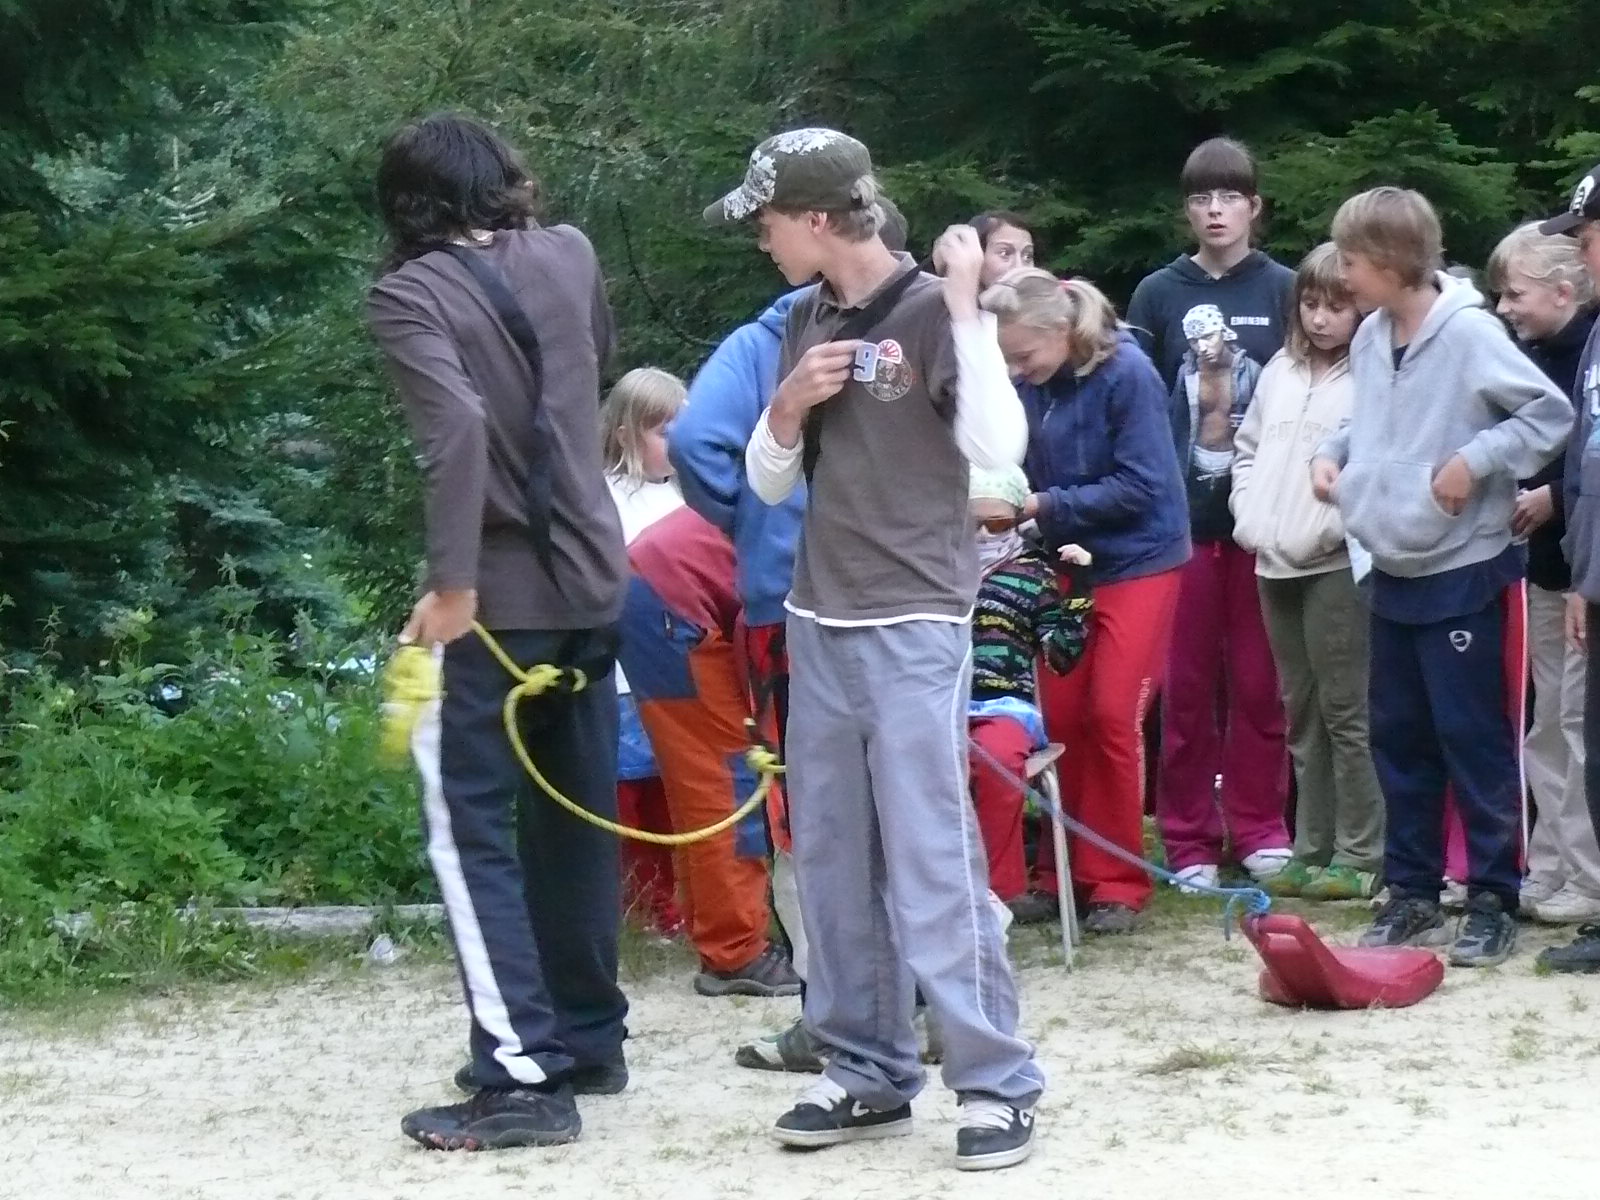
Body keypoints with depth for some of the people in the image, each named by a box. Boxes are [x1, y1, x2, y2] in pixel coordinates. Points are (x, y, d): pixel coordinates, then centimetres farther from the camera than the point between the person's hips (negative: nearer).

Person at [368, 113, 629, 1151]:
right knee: (575, 820, 17)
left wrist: (454, 583, -22)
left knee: (470, 830, -3)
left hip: (498, 594, -6)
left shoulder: (409, 292, -10)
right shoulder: (570, 255, 6)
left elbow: (458, 427, -25)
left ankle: (526, 1077, -10)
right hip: (591, 581, 6)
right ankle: (590, 1039, 27)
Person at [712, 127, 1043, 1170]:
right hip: (819, 626, 7)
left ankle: (998, 1082, -3)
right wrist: (790, 405, -5)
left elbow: (1000, 447, -21)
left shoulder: (931, 312, -9)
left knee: (934, 858, -9)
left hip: (915, 627, -7)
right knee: (833, 860, 9)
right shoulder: (806, 324, 10)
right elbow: (768, 484, 14)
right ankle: (869, 1070, 17)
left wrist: (966, 308, -21)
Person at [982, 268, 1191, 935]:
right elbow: (1029, 465, 5)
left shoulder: (1127, 375, -20)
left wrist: (1045, 505, -23)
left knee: (1111, 717, -5)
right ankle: (1062, 873, 15)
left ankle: (1117, 881, 6)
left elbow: (1139, 487, -21)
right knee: (1060, 718, 4)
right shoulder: (1030, 383, -6)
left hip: (1136, 561, -5)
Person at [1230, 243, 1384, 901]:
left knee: (1344, 710, -4)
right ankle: (1312, 850, 20)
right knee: (1301, 712, 13)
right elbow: (1249, 447, 22)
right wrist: (1250, 515, 8)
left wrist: (1328, 525, -18)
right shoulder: (1281, 370, 14)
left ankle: (1359, 855, 2)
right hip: (1275, 565, 7)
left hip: (1338, 564, -7)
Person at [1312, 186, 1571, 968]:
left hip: (1462, 572, -7)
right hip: (1392, 572, 7)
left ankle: (1493, 899, 7)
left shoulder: (1469, 334, -17)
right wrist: (1333, 453, 2)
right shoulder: (1369, 338, 4)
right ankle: (1412, 890, 22)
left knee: (1473, 738, -1)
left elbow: (1550, 414, -14)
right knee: (1398, 738, 12)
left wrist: (1474, 461, -20)